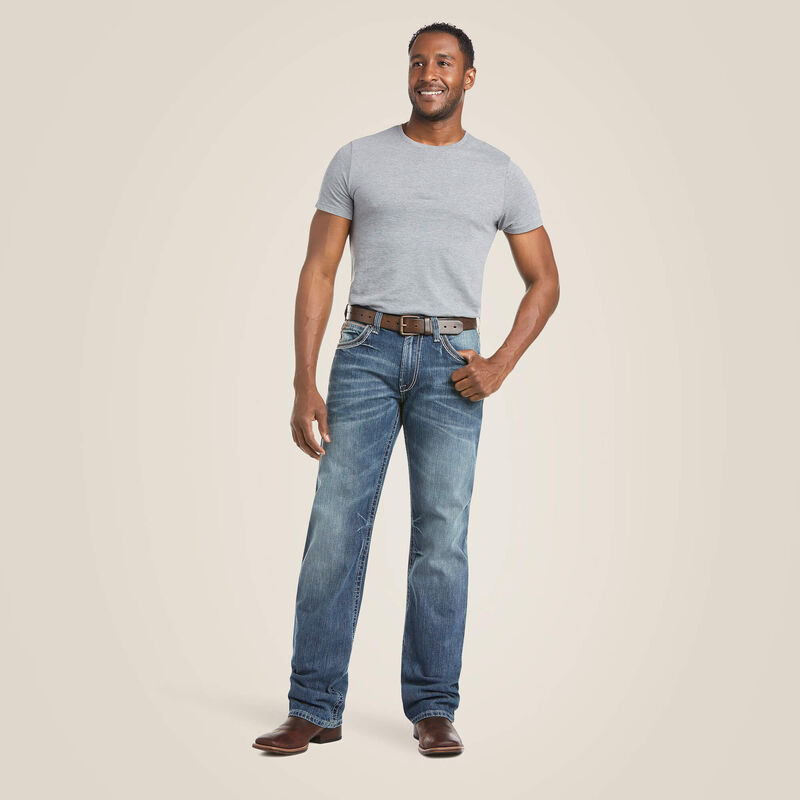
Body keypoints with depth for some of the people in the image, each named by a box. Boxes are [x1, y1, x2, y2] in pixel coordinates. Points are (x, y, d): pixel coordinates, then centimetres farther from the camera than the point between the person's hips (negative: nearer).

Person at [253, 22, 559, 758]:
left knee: (442, 538, -2)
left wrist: (499, 366, -3)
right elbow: (318, 274, 4)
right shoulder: (356, 160, 8)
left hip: (449, 363, 0)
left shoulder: (501, 174, 10)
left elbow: (544, 282, 13)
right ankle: (314, 709, 2)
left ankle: (433, 710, 8)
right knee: (335, 527, -5)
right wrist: (304, 385, -4)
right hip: (366, 350, 0)